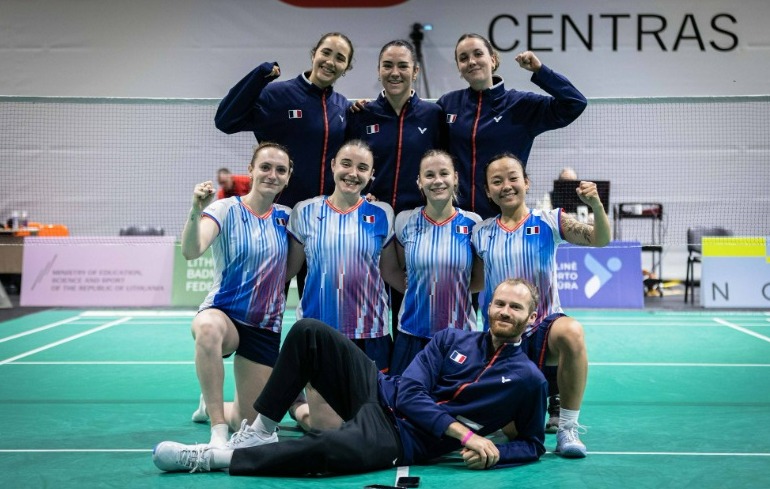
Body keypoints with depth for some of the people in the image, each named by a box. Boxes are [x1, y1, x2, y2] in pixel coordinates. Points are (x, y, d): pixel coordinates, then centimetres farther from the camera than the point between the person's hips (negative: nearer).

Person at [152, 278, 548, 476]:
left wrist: (494, 454, -16)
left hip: (403, 440, -5)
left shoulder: (528, 380, -2)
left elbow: (533, 444, 7)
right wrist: (464, 435, -17)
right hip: (380, 395, 5)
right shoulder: (452, 340, 5)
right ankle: (261, 432, -6)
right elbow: (409, 393, -4)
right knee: (309, 332, -13)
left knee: (329, 450, -38)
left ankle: (209, 459, -22)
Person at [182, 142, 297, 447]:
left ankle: (211, 406, 41)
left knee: (247, 424, 4)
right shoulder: (226, 210, -11)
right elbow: (191, 251, -27)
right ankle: (218, 432, -32)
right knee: (208, 329, -43)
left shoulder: (285, 217, 2)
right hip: (224, 313, -4)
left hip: (265, 328, 4)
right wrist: (196, 212, -48)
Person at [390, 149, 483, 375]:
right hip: (413, 333, 0)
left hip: (460, 333, 0)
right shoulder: (404, 221, 0)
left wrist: (452, 289, -1)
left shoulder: (472, 223, -1)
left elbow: (481, 280, 7)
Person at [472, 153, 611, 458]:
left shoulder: (548, 222, -1)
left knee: (571, 333, -40)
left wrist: (596, 206, -31)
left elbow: (599, 240, -12)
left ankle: (567, 427, -24)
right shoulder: (481, 233, 6)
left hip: (544, 327, -2)